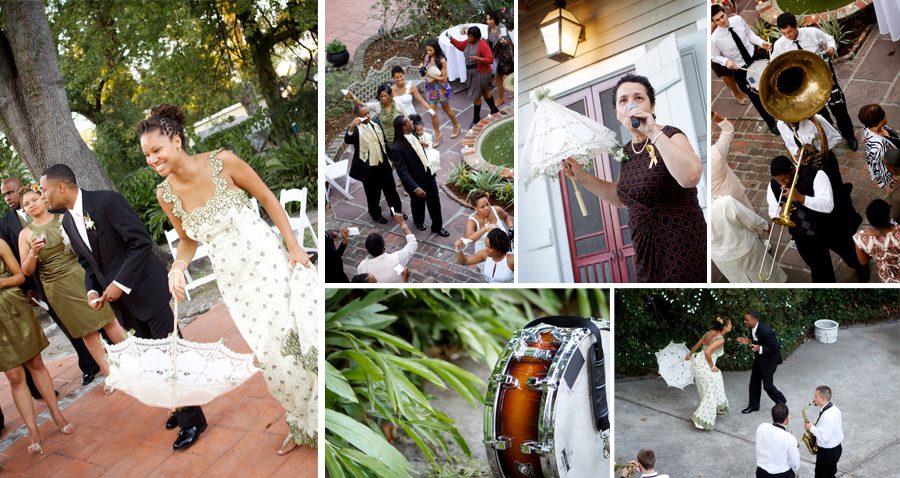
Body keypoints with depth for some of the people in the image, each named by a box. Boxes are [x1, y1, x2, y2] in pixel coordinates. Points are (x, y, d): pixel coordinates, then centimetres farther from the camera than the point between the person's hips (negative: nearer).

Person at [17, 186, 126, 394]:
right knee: (87, 330, 7)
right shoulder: (25, 234, 1)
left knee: (109, 320, 2)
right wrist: (33, 253, -16)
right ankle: (109, 373, 16)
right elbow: (27, 271, 2)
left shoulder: (65, 218, 0)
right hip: (58, 288, 1)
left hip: (82, 275, 0)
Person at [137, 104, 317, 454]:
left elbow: (268, 198, -3)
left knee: (304, 332, -3)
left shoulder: (222, 162, -11)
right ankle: (302, 426, 26)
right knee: (272, 354, 5)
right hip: (232, 279, 3)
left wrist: (293, 245, -7)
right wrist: (178, 267, -7)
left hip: (267, 258, -3)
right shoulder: (165, 194, -1)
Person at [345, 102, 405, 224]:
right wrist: (351, 126, -51)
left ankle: (397, 211, 38)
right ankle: (376, 215, 32)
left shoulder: (375, 122, 2)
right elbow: (347, 141, -35)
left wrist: (392, 158, 14)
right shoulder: (355, 128, -15)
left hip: (383, 164, 5)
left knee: (391, 190, 19)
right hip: (369, 168, -5)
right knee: (373, 194, 12)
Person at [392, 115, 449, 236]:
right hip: (417, 181, -6)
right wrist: (415, 188, -35)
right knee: (418, 203, 20)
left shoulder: (413, 135, -6)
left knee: (434, 201, 14)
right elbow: (402, 172, -30)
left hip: (428, 174, 6)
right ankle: (419, 221, 49)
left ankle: (437, 226, 34)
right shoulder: (398, 147, -29)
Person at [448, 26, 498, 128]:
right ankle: (494, 110, 43)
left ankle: (476, 119, 16)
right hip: (470, 72, 8)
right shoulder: (468, 42, -1)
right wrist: (450, 38, 6)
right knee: (484, 92, 24)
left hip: (480, 73, -8)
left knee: (476, 96, 0)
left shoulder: (482, 45, -23)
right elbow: (460, 45, 20)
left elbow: (490, 59, -24)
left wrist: (478, 58, -37)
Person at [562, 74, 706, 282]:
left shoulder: (671, 136, -12)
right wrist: (582, 177, 9)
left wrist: (654, 132, -30)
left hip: (681, 247, -7)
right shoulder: (628, 149, 8)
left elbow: (690, 177, -32)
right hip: (645, 248, 7)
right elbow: (622, 197, 20)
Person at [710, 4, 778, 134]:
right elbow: (715, 57, -10)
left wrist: (761, 43, -13)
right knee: (756, 97, 10)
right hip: (740, 69, -3)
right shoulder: (715, 38, -26)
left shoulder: (738, 19, -15)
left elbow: (749, 34, 1)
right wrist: (726, 61, -28)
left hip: (755, 58, 4)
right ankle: (771, 123, 33)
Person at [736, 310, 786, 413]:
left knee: (767, 385, 1)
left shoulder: (765, 331, -34)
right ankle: (753, 405, 27)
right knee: (754, 383, 13)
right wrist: (748, 342, -10)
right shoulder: (752, 328, -9)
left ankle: (781, 401, 28)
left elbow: (777, 348, -27)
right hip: (759, 359, 8)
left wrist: (760, 349, -32)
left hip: (769, 360, -8)